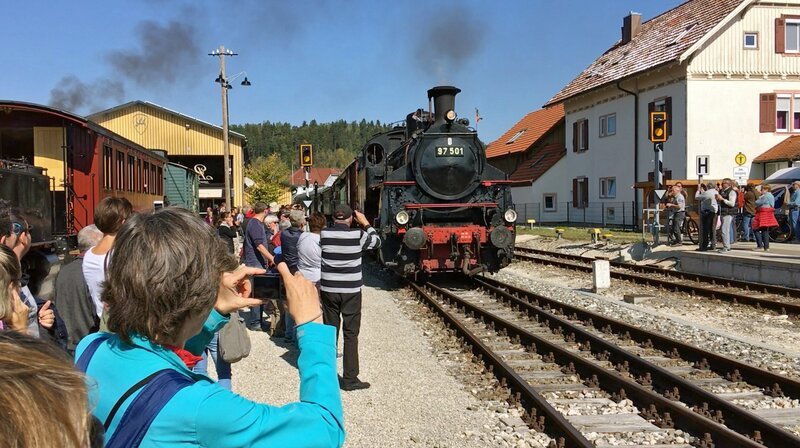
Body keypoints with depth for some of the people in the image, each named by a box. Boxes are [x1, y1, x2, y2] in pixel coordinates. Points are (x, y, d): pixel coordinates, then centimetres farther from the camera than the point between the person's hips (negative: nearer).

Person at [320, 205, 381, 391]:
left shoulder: (324, 234, -5)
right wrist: (365, 223, 17)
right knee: (350, 335, 4)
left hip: (328, 290, 2)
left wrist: (334, 225, 18)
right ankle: (349, 379, 5)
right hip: (351, 291, -2)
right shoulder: (358, 235, -10)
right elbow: (377, 241, 9)